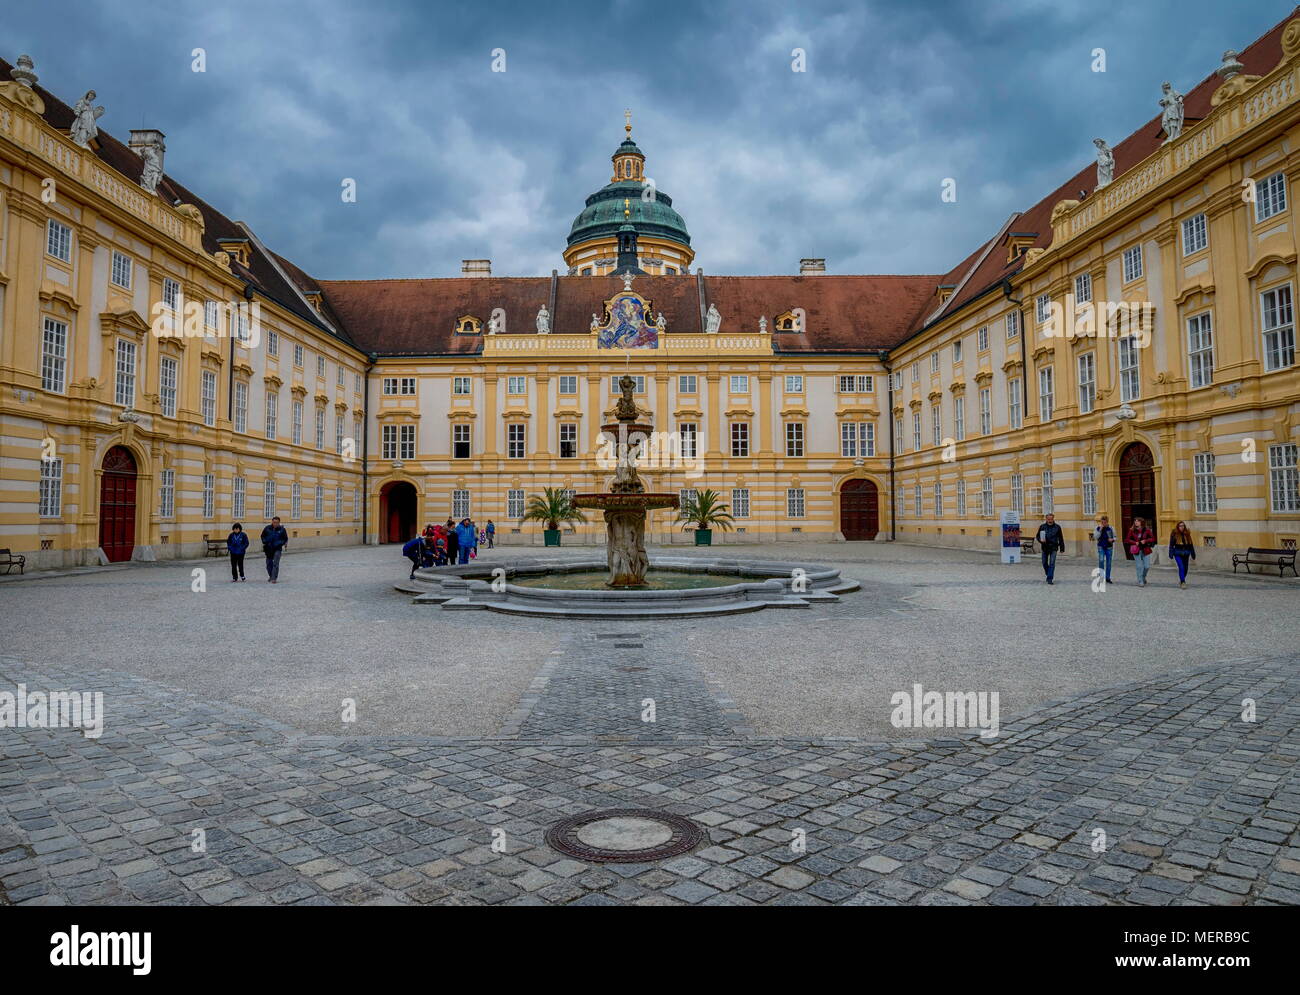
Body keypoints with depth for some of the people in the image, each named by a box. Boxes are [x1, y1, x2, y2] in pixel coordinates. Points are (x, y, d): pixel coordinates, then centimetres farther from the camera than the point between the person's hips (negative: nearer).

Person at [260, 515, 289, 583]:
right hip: (268, 549, 3)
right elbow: (263, 536, 12)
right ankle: (270, 575, 35)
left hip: (277, 549, -3)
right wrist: (264, 542, -2)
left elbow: (285, 539, 4)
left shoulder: (282, 529, -6)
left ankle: (274, 578, -11)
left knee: (275, 564, -13)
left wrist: (282, 544, -12)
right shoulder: (267, 528, -3)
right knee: (269, 563, 13)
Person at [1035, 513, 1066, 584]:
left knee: (1052, 563, -9)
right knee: (1044, 563, 9)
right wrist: (1040, 540, -15)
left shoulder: (1057, 527, 2)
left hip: (1053, 548, -2)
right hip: (1045, 548, 2)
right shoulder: (1042, 527, 3)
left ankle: (1050, 579, -9)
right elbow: (1038, 536, 8)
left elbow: (1061, 538, 7)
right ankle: (1048, 574, 33)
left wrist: (1062, 548, 5)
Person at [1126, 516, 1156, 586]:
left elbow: (1152, 538, 2)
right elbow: (1127, 540, 2)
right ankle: (1140, 582, 6)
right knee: (1139, 567, -2)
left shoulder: (1146, 530, 0)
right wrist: (1135, 543, -12)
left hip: (1145, 550, 1)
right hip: (1137, 551, -1)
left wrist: (1145, 541, -13)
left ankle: (1143, 577, 30)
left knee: (1147, 566, 2)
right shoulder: (1132, 530, 0)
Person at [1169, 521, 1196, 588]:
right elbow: (1171, 545, -3)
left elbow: (1190, 545, 13)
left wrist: (1193, 554, 14)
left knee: (1185, 568, 9)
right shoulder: (1174, 534, -4)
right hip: (1178, 553, -4)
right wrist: (1171, 554, -9)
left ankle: (1181, 580, 29)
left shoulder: (1187, 534, 6)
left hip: (1185, 554, 4)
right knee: (1181, 567, -16)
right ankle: (1183, 582, -13)